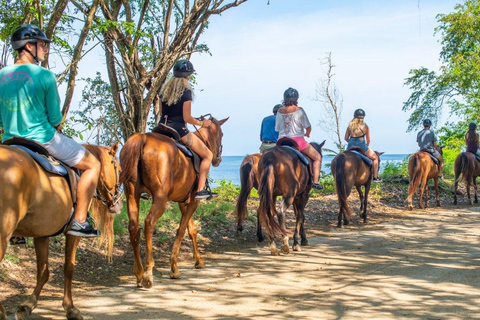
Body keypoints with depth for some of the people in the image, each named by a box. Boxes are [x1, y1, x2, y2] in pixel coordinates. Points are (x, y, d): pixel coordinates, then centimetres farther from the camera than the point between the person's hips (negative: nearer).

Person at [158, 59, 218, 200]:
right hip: (179, 130, -7)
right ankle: (200, 190, -4)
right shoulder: (186, 92, -11)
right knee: (208, 155, 5)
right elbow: (187, 118, -14)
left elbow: (163, 111, 13)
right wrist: (201, 123, 2)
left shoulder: (165, 89, 8)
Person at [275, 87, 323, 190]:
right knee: (317, 157, 11)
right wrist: (307, 134, 12)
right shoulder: (299, 110, -10)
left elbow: (277, 128, 9)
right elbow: (308, 127, -9)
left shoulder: (280, 111, 3)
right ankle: (315, 182, 1)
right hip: (297, 140, -4)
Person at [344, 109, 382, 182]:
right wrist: (367, 146, 26)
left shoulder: (350, 125, 10)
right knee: (375, 158, 17)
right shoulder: (365, 126, 3)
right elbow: (368, 139, 8)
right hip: (361, 145, -3)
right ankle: (375, 177, 13)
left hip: (350, 146, 3)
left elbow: (346, 138, 9)